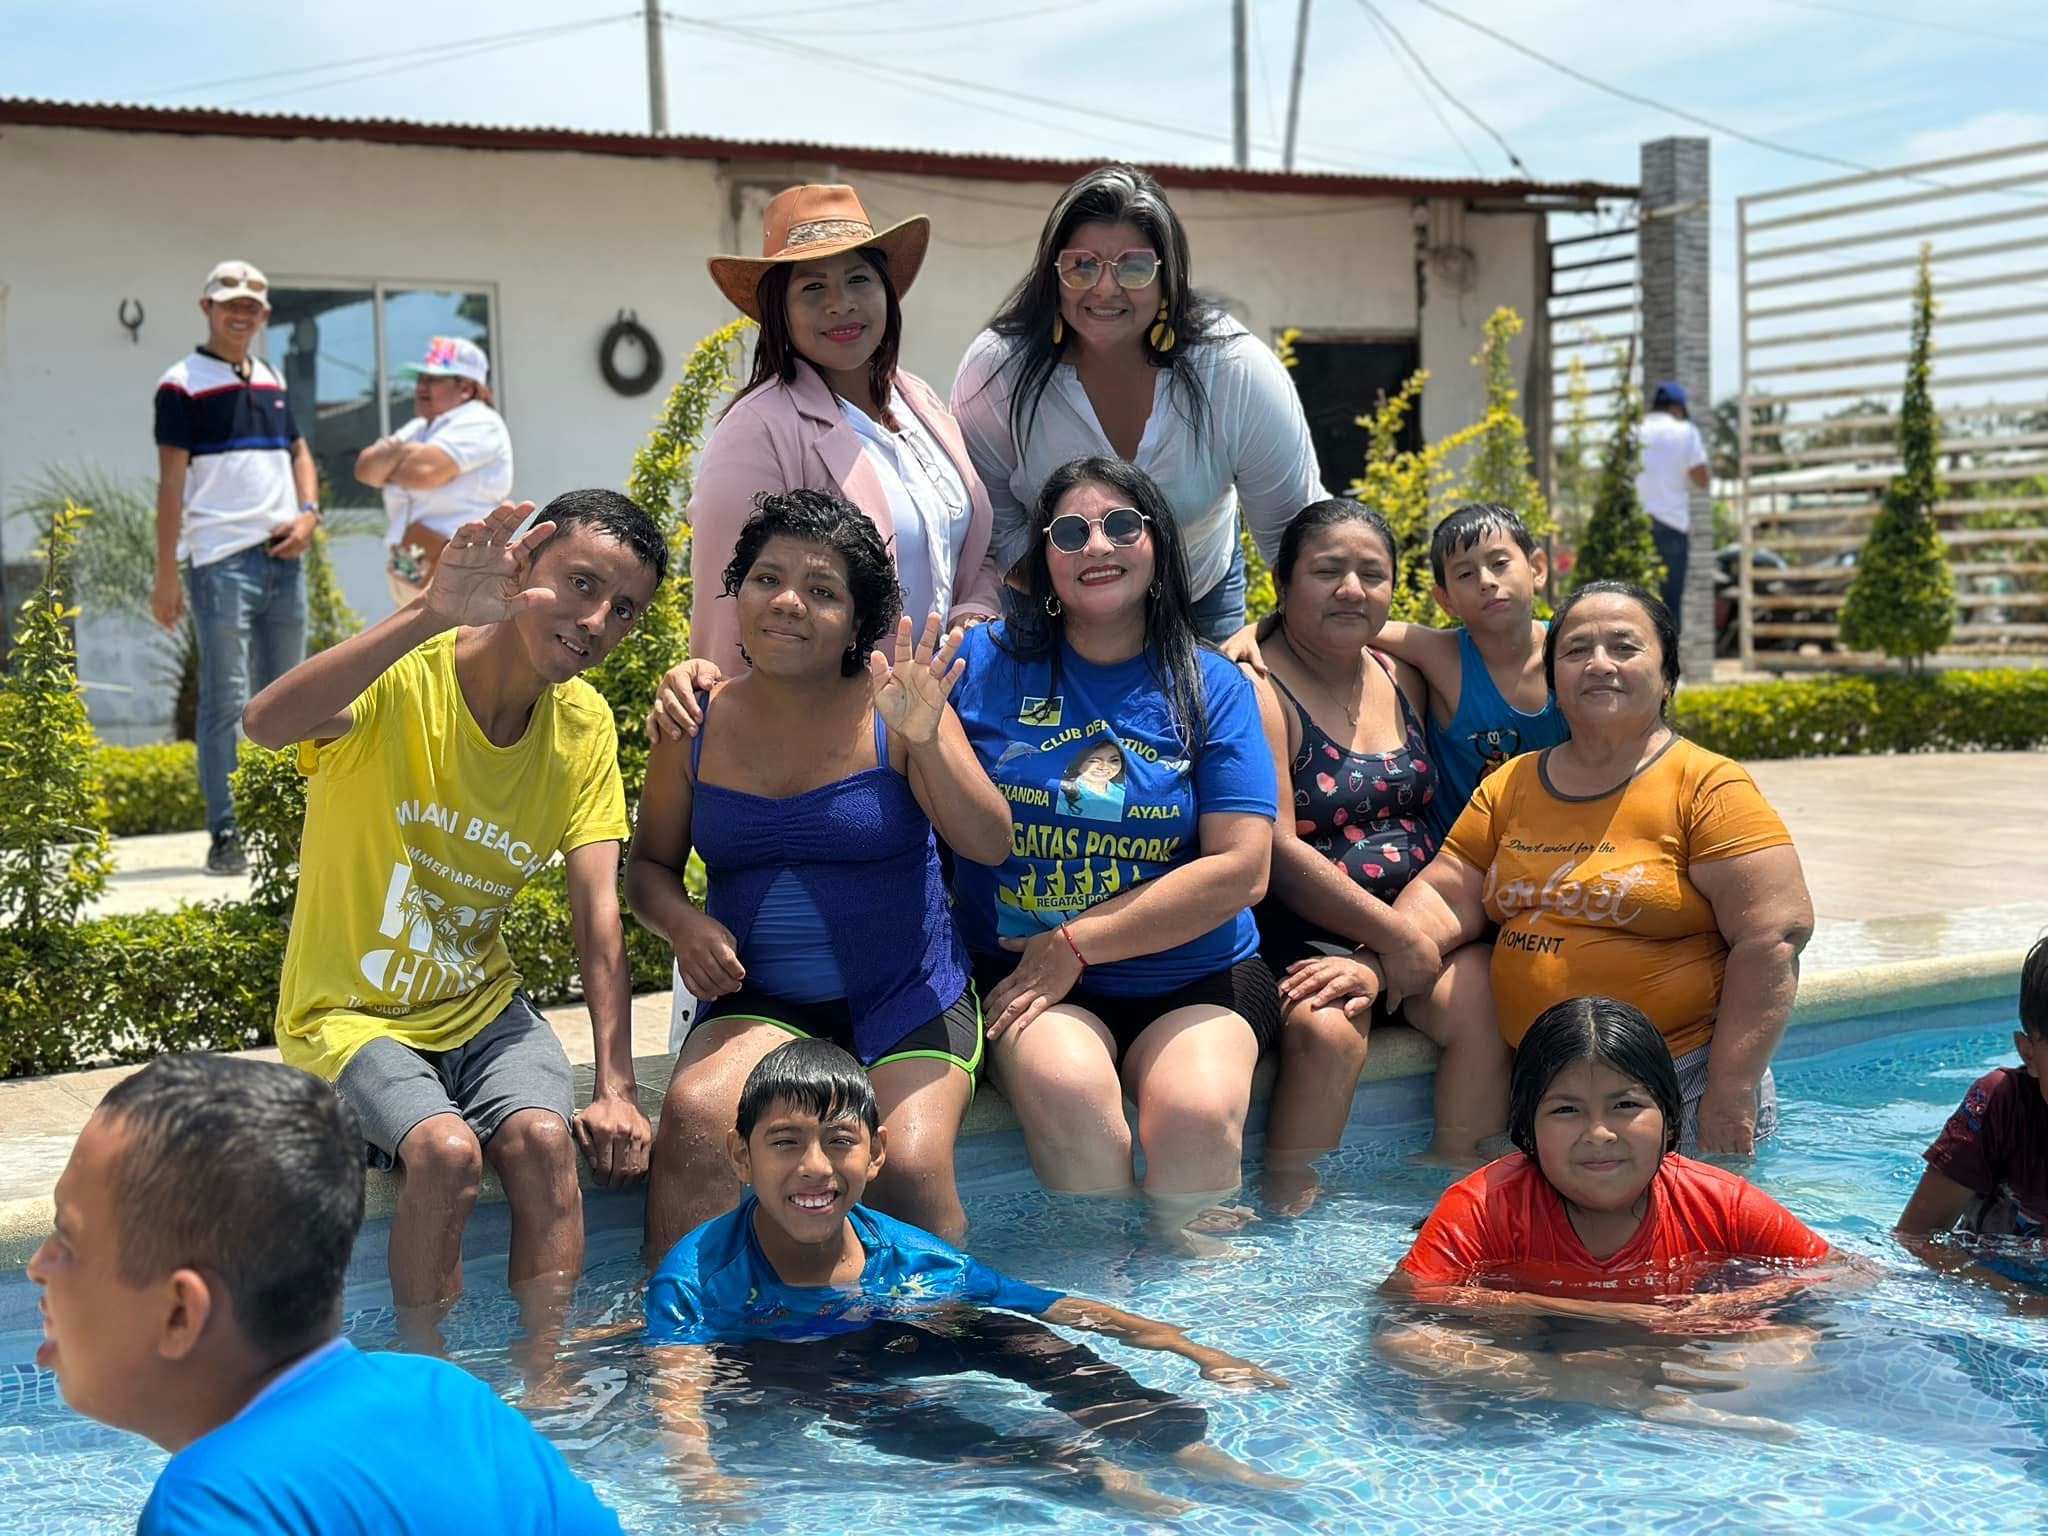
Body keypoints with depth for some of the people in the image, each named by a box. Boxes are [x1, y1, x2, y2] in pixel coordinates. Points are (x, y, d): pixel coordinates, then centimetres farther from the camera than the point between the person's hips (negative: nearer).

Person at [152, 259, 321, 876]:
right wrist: (167, 575, -11)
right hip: (221, 562, -6)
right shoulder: (183, 385, -2)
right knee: (226, 700, -7)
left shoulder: (273, 381, 18)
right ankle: (225, 837, -4)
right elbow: (171, 482, -6)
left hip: (283, 558, 6)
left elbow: (299, 453, 24)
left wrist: (308, 513, 3)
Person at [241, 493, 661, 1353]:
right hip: (351, 1011, -4)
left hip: (479, 1005, 4)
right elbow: (266, 723, -42)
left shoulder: (584, 726, -3)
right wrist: (431, 614, -54)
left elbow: (597, 909, -7)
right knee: (446, 1148, -28)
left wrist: (616, 1087, -16)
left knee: (543, 1138, -24)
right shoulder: (400, 679, -19)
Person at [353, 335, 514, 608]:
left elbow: (424, 470, -22)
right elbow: (365, 468, 8)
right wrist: (399, 452, -12)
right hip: (416, 579, 10)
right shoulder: (418, 429, 20)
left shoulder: (479, 424, -8)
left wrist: (387, 465, -1)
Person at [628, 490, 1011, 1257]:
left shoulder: (892, 706, -5)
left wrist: (926, 740, -28)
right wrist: (682, 923, -8)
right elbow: (649, 863, 14)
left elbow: (990, 845, -13)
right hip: (759, 1003, 2)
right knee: (694, 1114, -28)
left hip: (906, 999, -1)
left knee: (912, 1166, -25)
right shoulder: (699, 725, 2)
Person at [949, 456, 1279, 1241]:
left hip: (1192, 975, 0)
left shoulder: (1213, 686, 4)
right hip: (1022, 972, 0)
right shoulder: (986, 662, 5)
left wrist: (1078, 943, -10)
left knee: (1198, 1114, -28)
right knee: (1065, 1088, -31)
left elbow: (1239, 869, -5)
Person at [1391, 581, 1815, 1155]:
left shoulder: (1709, 789, -8)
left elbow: (1775, 936, -14)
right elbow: (1448, 894, 7)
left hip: (1683, 1088, -5)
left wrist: (1730, 1094, -19)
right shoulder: (1510, 786, 10)